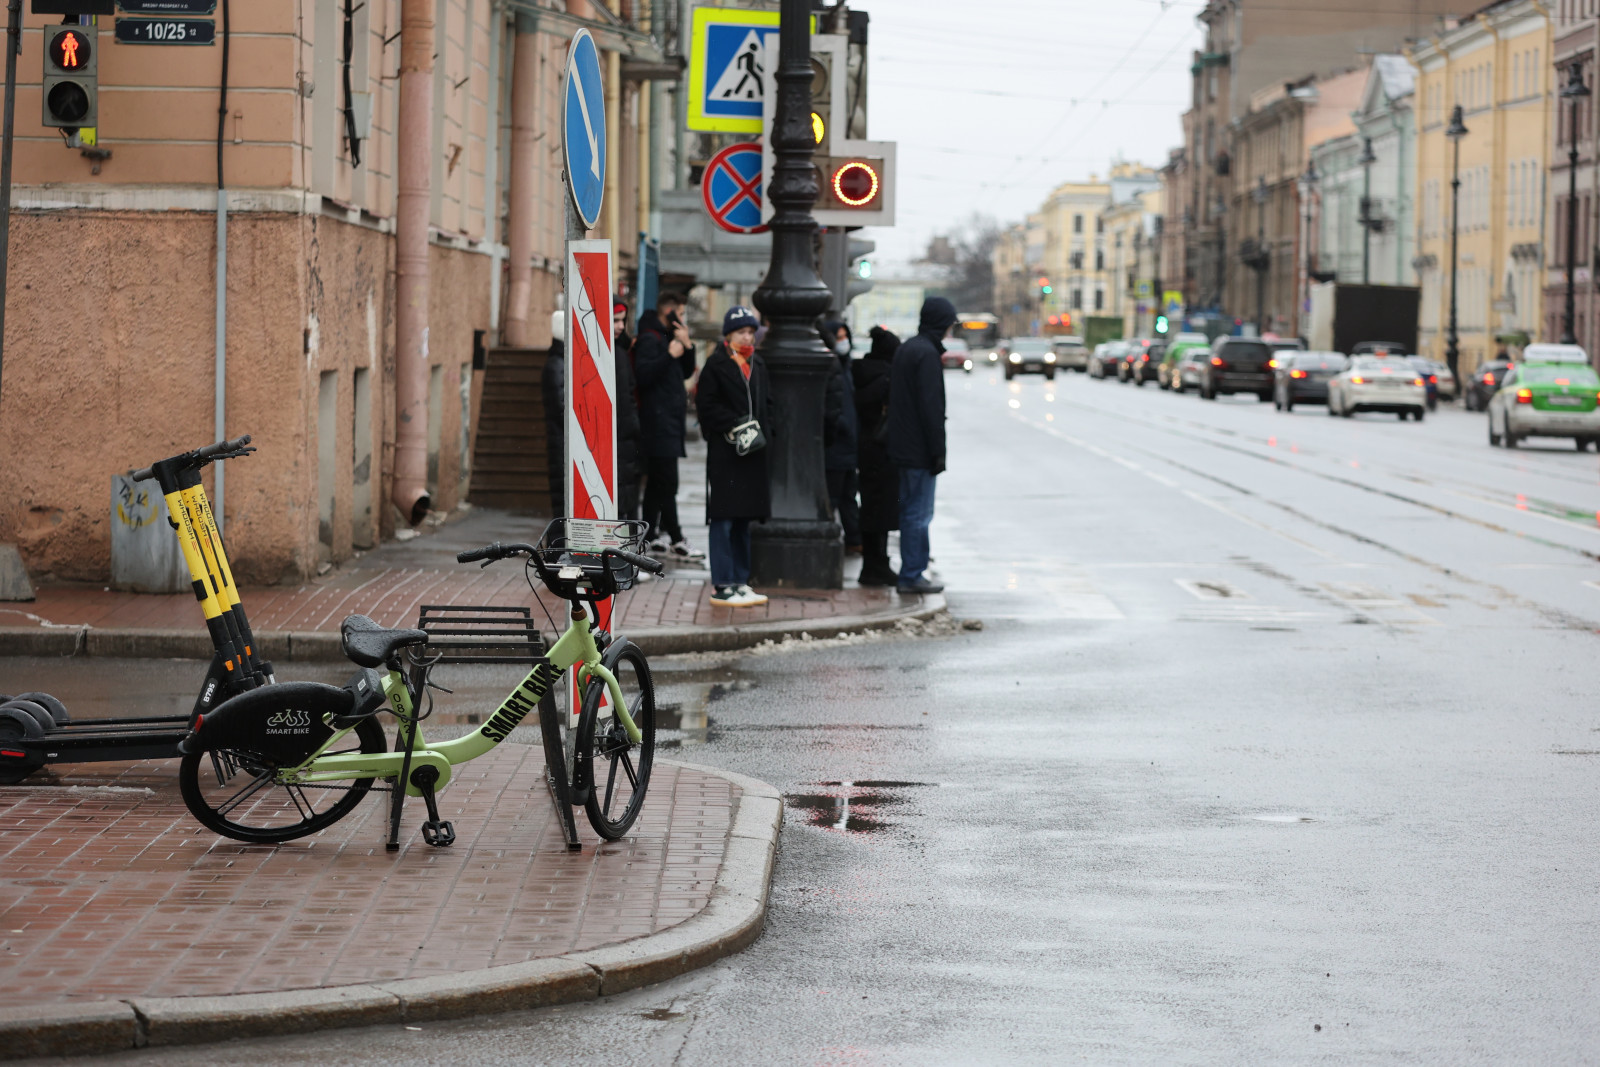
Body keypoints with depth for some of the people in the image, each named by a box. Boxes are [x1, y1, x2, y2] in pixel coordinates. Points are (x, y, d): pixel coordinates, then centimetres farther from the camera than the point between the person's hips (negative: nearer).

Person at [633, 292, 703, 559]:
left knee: (657, 483, 13)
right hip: (658, 421, -11)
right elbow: (642, 374, -23)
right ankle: (676, 541, -11)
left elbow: (686, 373, 20)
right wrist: (670, 355, -24)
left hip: (669, 421, 11)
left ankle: (650, 536, 19)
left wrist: (687, 346, 6)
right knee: (667, 483, -10)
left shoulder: (667, 338, 19)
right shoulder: (649, 339, -12)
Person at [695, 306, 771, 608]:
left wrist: (760, 430, 4)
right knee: (723, 518, -6)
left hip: (753, 453, 7)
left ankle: (740, 581, 17)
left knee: (744, 518, 11)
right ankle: (722, 586, -5)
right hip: (724, 451, -7)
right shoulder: (716, 365, -5)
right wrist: (733, 425, -18)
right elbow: (706, 405, -10)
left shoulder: (758, 365, 15)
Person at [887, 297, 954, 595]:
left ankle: (912, 573, 19)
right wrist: (938, 451, -17)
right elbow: (931, 406, -20)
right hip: (920, 449, -10)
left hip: (903, 447, 10)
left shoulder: (906, 349, 14)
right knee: (919, 512, -5)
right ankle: (912, 576, -3)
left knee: (912, 509, 15)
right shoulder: (927, 354, -16)